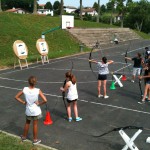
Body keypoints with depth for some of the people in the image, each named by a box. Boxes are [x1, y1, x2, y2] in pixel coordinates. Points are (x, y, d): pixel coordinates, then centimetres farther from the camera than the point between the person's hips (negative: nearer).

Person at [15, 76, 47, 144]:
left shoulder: (25, 89, -15)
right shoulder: (38, 91, -22)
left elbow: (16, 97, -6)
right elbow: (45, 100, -27)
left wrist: (23, 102, 0)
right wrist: (39, 103, -11)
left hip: (28, 110, 2)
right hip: (36, 111, -2)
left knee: (27, 123, 25)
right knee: (35, 124, 15)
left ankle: (24, 137, 44)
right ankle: (35, 139, 31)